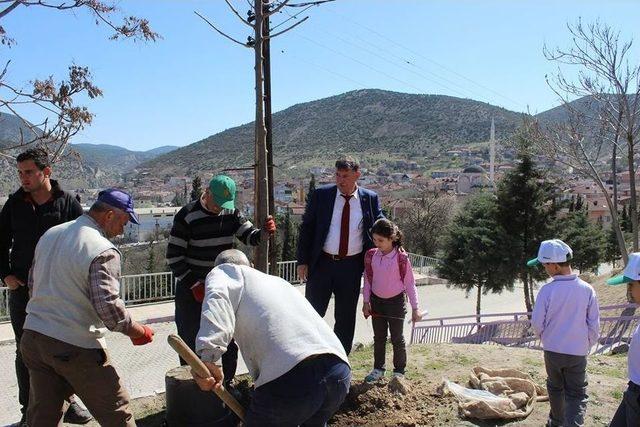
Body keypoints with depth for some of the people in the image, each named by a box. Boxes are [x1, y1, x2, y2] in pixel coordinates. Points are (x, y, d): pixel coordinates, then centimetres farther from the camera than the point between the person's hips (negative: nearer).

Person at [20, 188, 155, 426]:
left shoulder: (49, 235, 8)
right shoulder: (103, 251, -17)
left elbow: (33, 284, 18)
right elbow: (108, 307, -22)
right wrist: (140, 332, -7)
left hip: (32, 338, 8)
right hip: (75, 346, -8)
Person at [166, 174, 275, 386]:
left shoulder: (231, 213, -1)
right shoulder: (187, 216, -16)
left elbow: (250, 237, -1)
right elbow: (173, 257, -14)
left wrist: (265, 231, -24)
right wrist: (195, 285, -18)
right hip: (192, 288, -4)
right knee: (190, 340, 4)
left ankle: (227, 383, 25)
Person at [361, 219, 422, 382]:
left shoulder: (401, 258, -17)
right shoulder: (371, 255, -5)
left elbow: (409, 283, -10)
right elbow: (368, 279, 4)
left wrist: (415, 308, -9)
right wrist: (366, 302, 3)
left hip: (396, 302, -4)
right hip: (377, 301, 4)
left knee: (397, 338, 8)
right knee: (379, 337, 15)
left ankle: (399, 371, 23)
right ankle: (378, 368, 28)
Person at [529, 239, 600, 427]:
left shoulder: (547, 290, -18)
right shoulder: (587, 289, -11)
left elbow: (537, 323, -11)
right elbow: (594, 325, -4)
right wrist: (587, 345, 13)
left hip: (552, 350, 0)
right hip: (578, 352, 0)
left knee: (555, 388, 22)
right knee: (577, 394, 10)